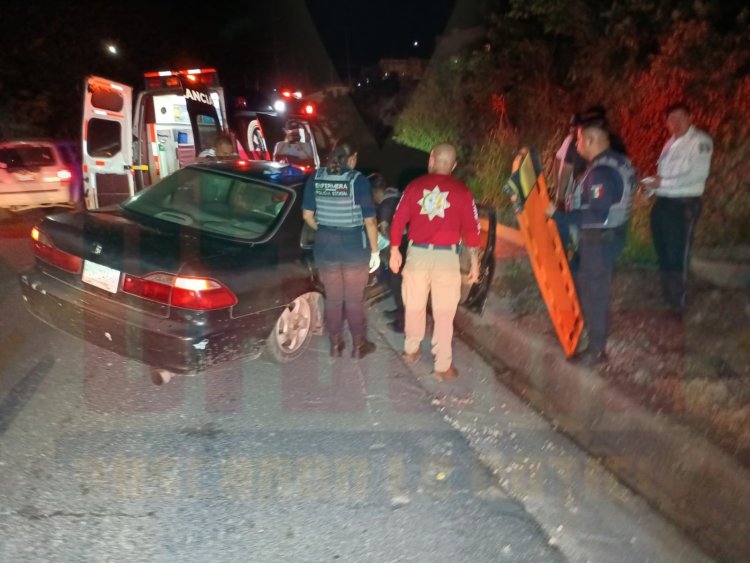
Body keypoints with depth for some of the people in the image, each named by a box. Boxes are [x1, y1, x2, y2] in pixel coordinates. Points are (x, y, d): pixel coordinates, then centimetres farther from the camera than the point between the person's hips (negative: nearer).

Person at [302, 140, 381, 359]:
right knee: (354, 299, 11)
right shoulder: (358, 180, -13)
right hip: (354, 247, -3)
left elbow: (307, 215, 4)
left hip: (325, 246, 3)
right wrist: (375, 252, -3)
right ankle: (359, 346, 23)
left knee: (333, 298, 16)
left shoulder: (315, 178, -2)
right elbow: (369, 221, -12)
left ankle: (335, 344, 27)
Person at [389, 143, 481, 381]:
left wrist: (394, 251, 13)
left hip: (417, 253, 2)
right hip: (446, 256, -2)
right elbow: (471, 229, -3)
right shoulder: (461, 191, -2)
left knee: (414, 305, 18)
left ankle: (411, 350, 36)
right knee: (444, 313, 4)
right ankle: (443, 366, 10)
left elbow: (398, 221, 2)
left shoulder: (414, 186, 1)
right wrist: (475, 262, 5)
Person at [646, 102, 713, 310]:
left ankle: (679, 299, 11)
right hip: (662, 202, 8)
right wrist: (653, 184, 0)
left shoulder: (700, 141, -8)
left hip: (684, 204, -8)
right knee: (663, 250, 14)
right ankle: (667, 293, 28)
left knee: (678, 252, -2)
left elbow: (698, 174, -20)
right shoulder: (671, 142, 17)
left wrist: (663, 182, -20)